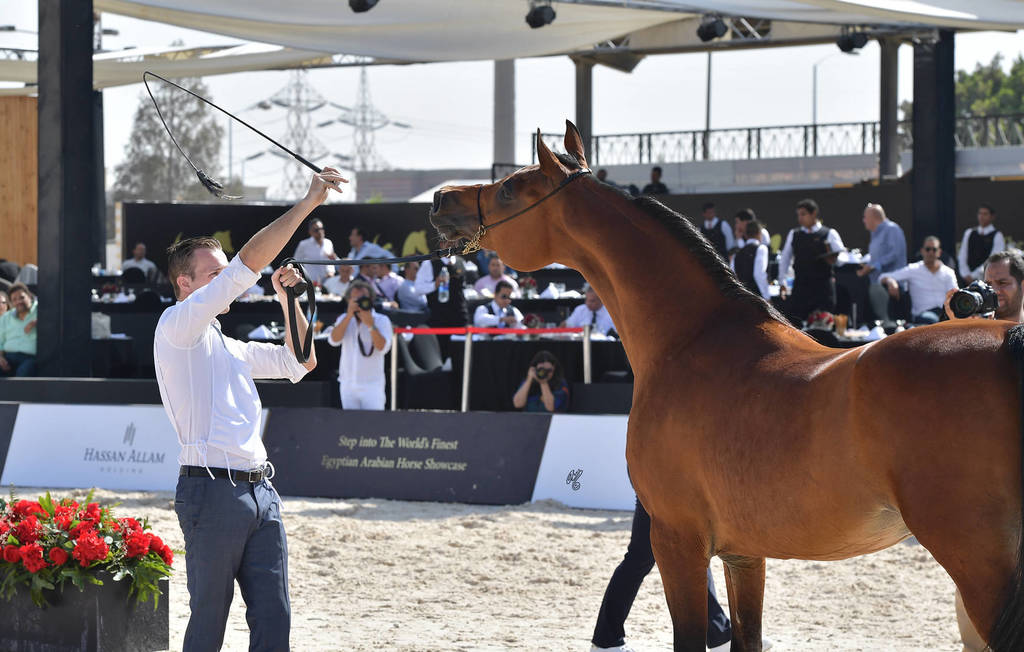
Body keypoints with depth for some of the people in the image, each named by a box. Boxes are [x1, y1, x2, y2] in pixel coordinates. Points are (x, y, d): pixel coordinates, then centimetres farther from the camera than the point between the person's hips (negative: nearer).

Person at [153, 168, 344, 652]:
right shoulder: (176, 326, -1)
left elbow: (301, 362, 33)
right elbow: (249, 263, -10)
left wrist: (288, 302, 19)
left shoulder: (229, 347, 25)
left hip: (259, 489, 8)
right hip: (211, 489, -8)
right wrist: (306, 204, -9)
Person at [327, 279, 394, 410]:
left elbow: (383, 348, -14)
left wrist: (370, 325, -23)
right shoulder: (344, 319, 11)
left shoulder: (382, 320, 0)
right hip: (347, 384, 4)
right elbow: (334, 340, -8)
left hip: (372, 385, -4)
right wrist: (349, 315, -14)